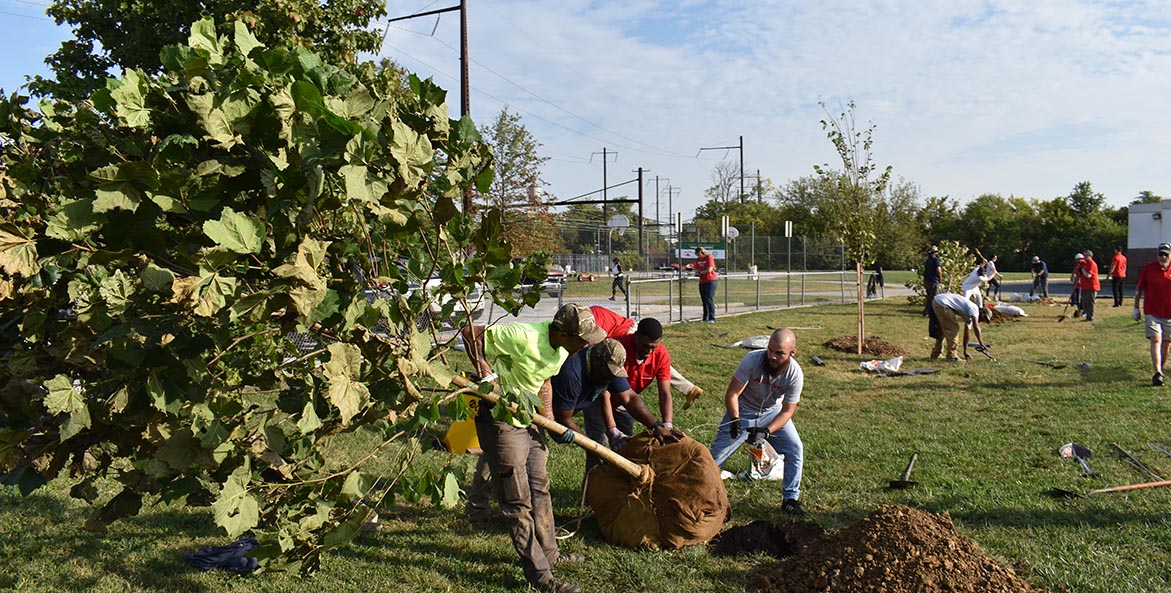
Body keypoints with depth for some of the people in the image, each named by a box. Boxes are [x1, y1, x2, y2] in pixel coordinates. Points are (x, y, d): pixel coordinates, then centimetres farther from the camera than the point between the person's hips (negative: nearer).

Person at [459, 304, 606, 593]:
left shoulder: (562, 350, -2)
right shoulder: (524, 337, -29)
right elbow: (470, 332, -25)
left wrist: (549, 418, 2)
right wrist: (486, 372, -27)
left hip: (529, 420, 9)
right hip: (500, 420, -9)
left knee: (539, 488, 20)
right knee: (518, 501, -1)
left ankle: (548, 553, 37)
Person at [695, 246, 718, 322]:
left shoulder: (709, 257, -10)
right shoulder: (698, 259, 11)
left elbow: (709, 270, -19)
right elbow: (696, 269, 19)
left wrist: (700, 272, -6)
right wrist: (697, 272, -4)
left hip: (711, 281, -7)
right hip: (702, 282, 7)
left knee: (709, 300, -11)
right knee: (704, 300, 8)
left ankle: (712, 318, -9)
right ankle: (705, 318, 13)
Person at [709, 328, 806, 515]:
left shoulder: (795, 374, -24)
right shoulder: (752, 360, -30)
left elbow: (787, 411, -16)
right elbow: (732, 393, -23)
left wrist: (766, 432, -31)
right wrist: (735, 420, -37)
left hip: (773, 412, 2)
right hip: (743, 411, -2)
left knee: (795, 449, -11)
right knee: (717, 454, -8)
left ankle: (790, 499, 6)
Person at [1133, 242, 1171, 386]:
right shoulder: (1148, 268, -3)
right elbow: (1138, 289, 6)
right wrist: (1136, 308, 6)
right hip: (1151, 312, -2)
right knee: (1156, 340, -13)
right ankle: (1158, 373, -19)